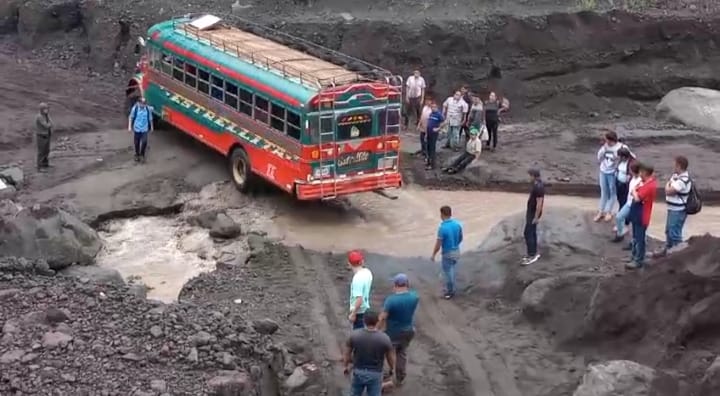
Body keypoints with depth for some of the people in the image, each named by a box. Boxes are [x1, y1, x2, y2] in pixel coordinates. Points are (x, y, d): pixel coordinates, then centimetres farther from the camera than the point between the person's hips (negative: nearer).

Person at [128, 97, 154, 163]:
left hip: (144, 129, 0)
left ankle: (142, 155, 12)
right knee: (137, 142, 12)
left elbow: (150, 118, 3)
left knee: (144, 142, -11)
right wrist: (129, 126, -2)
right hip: (137, 128, 0)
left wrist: (151, 127, 12)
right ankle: (137, 155, 34)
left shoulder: (148, 109, -11)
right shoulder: (135, 108, -13)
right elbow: (131, 117, -2)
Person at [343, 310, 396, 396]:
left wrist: (346, 366, 16)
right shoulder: (385, 338, -17)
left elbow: (346, 354, -3)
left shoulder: (354, 335, -15)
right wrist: (391, 369, 16)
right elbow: (391, 358, -5)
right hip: (375, 374, -1)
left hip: (358, 372, 1)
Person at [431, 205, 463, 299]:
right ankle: (452, 288, 36)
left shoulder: (442, 228, -25)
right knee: (452, 270, 23)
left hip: (447, 253, -6)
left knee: (448, 272, 10)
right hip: (456, 251, 6)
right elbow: (461, 238, 7)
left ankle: (450, 292, 23)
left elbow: (438, 244, -20)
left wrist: (433, 255, -7)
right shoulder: (457, 224, -6)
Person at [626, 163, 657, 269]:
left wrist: (634, 191, -11)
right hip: (637, 215, 10)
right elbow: (635, 192, 14)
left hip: (641, 217, -10)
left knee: (639, 239, 0)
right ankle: (634, 256, 33)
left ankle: (638, 261, 7)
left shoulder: (649, 186, -25)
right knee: (636, 237, 21)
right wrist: (635, 191, -6)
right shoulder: (646, 182, 7)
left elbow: (637, 198, -27)